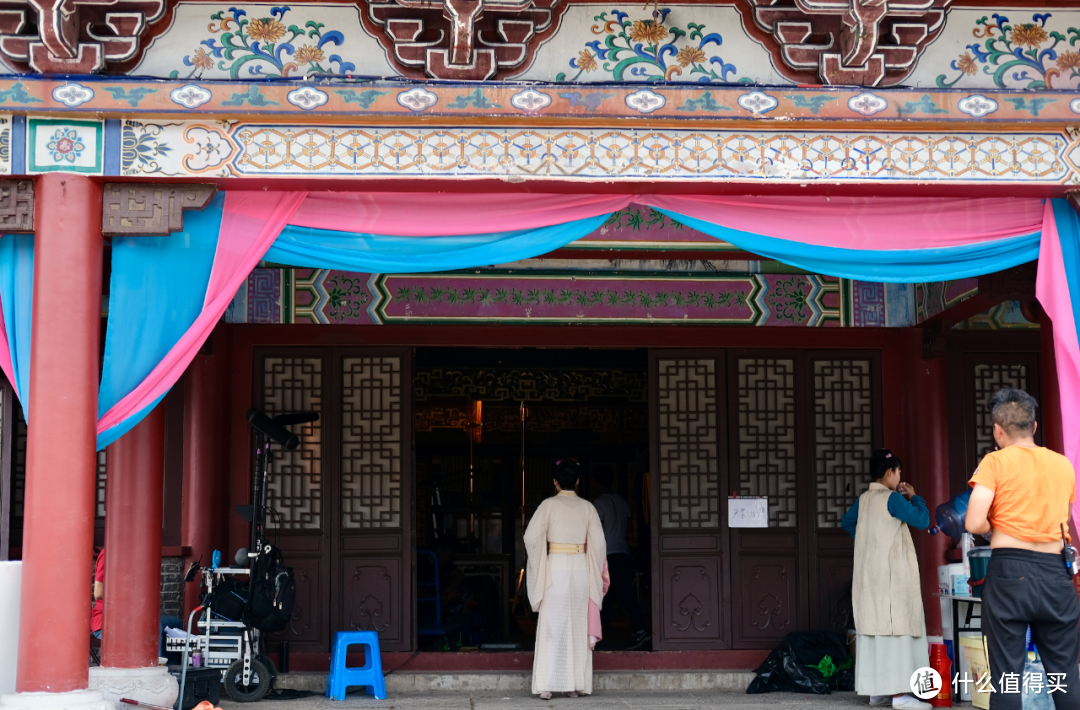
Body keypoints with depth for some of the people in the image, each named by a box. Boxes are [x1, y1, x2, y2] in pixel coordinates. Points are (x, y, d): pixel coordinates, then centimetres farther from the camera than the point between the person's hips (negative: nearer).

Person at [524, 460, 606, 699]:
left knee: (552, 627, 1)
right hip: (580, 567, 2)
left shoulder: (549, 505, -3)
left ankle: (546, 685, -3)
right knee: (577, 627, 9)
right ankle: (575, 684, 9)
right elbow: (599, 543, 2)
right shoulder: (587, 507, 4)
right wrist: (595, 575, 13)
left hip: (556, 567, -2)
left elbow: (531, 537, -11)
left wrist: (538, 567, 5)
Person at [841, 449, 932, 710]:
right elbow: (922, 520, -13)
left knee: (874, 627, 9)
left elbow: (847, 522, 25)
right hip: (892, 574, -8)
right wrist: (913, 497, 1)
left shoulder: (863, 499, 10)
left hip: (869, 575, 8)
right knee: (896, 628, -7)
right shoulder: (893, 498, -13)